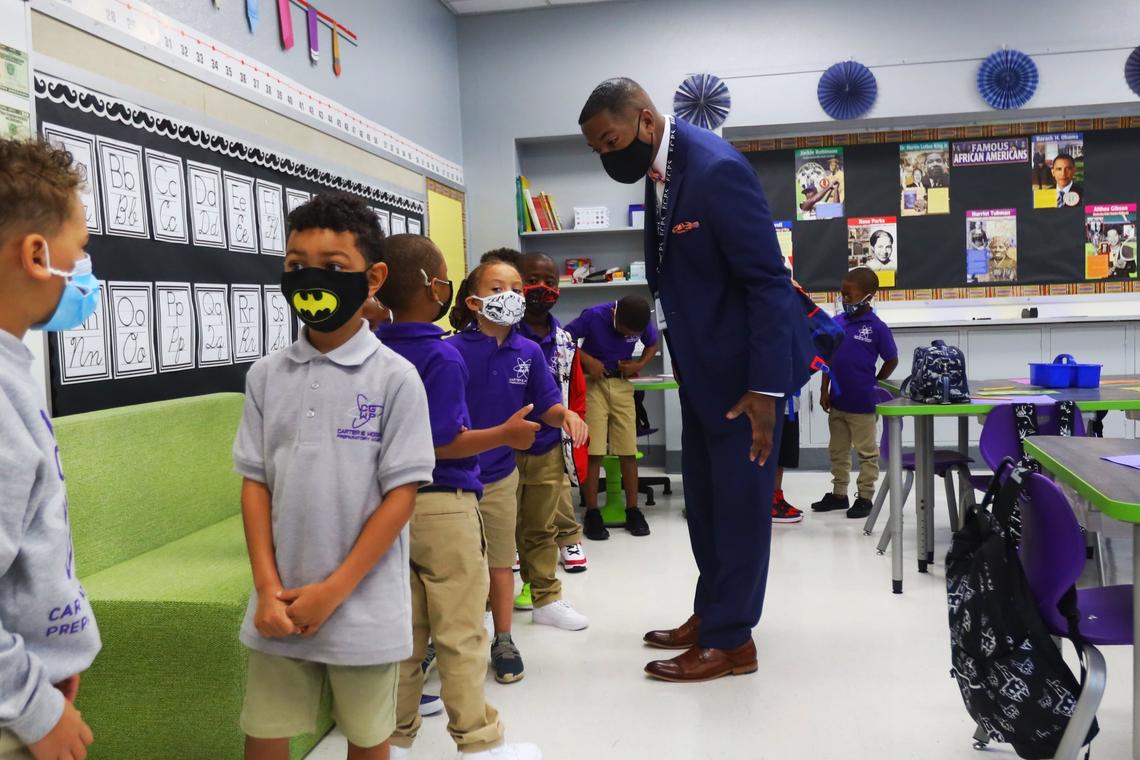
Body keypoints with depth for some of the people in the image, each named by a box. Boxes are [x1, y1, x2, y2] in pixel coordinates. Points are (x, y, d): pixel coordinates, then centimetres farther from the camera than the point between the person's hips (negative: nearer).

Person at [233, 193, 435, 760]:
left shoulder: (395, 378, -10)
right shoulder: (266, 376, 1)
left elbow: (401, 495, -10)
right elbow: (255, 484, 3)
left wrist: (333, 591, -12)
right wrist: (268, 588, -6)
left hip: (364, 607, -2)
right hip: (280, 606, 3)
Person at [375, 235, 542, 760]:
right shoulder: (442, 356, -17)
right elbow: (440, 443, -21)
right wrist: (506, 434, -11)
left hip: (392, 503, 7)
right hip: (443, 506, -7)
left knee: (403, 630, 15)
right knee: (461, 633, 4)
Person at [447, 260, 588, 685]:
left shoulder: (528, 352, -4)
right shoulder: (452, 352, -17)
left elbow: (546, 406, 3)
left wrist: (566, 415, -17)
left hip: (500, 476, 3)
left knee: (500, 563, 16)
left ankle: (503, 642, 33)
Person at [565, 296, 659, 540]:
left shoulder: (641, 323, -7)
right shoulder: (594, 316, -17)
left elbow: (653, 344, 12)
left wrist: (640, 365, -6)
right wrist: (587, 360, -20)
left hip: (622, 384, 3)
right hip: (593, 382, -3)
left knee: (628, 451, 0)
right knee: (593, 452, -6)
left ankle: (633, 511, 10)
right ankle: (592, 513, 2)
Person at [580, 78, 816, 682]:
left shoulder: (716, 170, -22)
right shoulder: (659, 169, 5)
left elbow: (769, 281, -23)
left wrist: (765, 387, -24)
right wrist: (677, 354, 16)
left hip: (747, 362, -9)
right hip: (701, 360, 9)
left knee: (739, 498, 2)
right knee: (704, 495, 16)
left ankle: (730, 640, 15)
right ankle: (710, 612, 32)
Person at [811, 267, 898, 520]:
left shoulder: (877, 327, -11)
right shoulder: (836, 322, 2)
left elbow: (891, 361, -1)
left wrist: (873, 385, 2)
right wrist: (824, 390, 6)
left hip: (862, 403, -5)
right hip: (836, 401, 5)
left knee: (866, 452, 8)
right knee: (838, 451, 16)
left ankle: (865, 497, 19)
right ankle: (838, 494, 29)